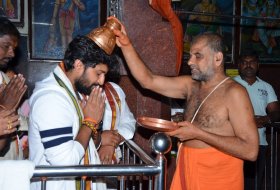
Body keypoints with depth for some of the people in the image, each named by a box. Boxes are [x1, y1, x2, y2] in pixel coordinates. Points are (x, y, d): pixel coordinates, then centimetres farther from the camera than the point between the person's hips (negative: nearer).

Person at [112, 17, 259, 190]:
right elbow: (148, 80, 7)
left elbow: (251, 150, -21)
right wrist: (126, 45, -2)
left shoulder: (233, 93, -15)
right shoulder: (191, 85, 5)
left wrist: (199, 134, -22)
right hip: (186, 172, 6)